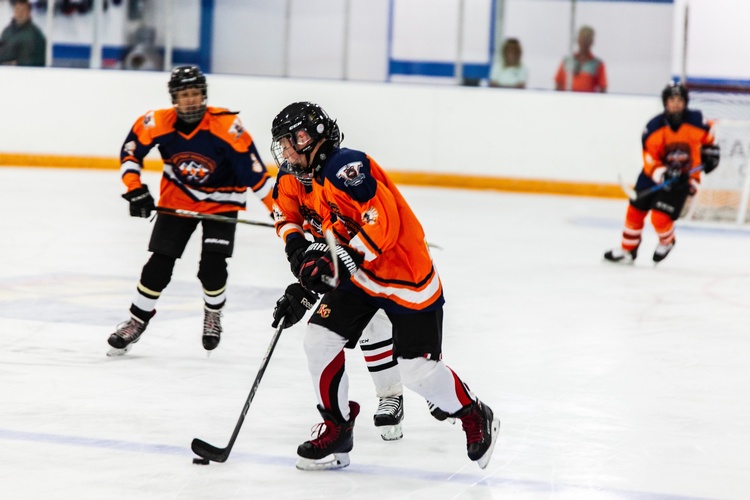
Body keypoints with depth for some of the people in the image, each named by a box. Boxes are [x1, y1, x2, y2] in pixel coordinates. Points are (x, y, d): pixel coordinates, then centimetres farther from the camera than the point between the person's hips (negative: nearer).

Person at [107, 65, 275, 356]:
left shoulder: (227, 127, -27)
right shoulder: (158, 123, -20)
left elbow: (253, 171, -23)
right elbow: (131, 150, -4)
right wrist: (135, 189, -14)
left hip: (220, 202, -2)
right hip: (177, 199, 2)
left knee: (212, 268, -13)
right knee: (159, 264, -2)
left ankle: (213, 312, 19)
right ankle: (138, 319, 17)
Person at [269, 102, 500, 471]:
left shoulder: (345, 166, -21)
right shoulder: (315, 181, 12)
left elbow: (382, 221, -31)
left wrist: (341, 260, -33)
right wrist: (302, 291, 9)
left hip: (406, 277, -9)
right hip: (359, 277, 9)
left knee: (419, 370, -7)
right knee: (320, 340, -4)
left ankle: (476, 419, 18)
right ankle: (337, 430, 9)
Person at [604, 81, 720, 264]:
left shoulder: (696, 121, -17)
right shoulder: (654, 127, -19)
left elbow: (708, 133, 9)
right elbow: (649, 158, -18)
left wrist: (710, 150, 4)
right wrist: (662, 173, -33)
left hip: (685, 175, -2)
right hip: (656, 173, 2)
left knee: (660, 218, -13)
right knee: (635, 211, 6)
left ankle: (667, 242, 21)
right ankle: (627, 250, 26)